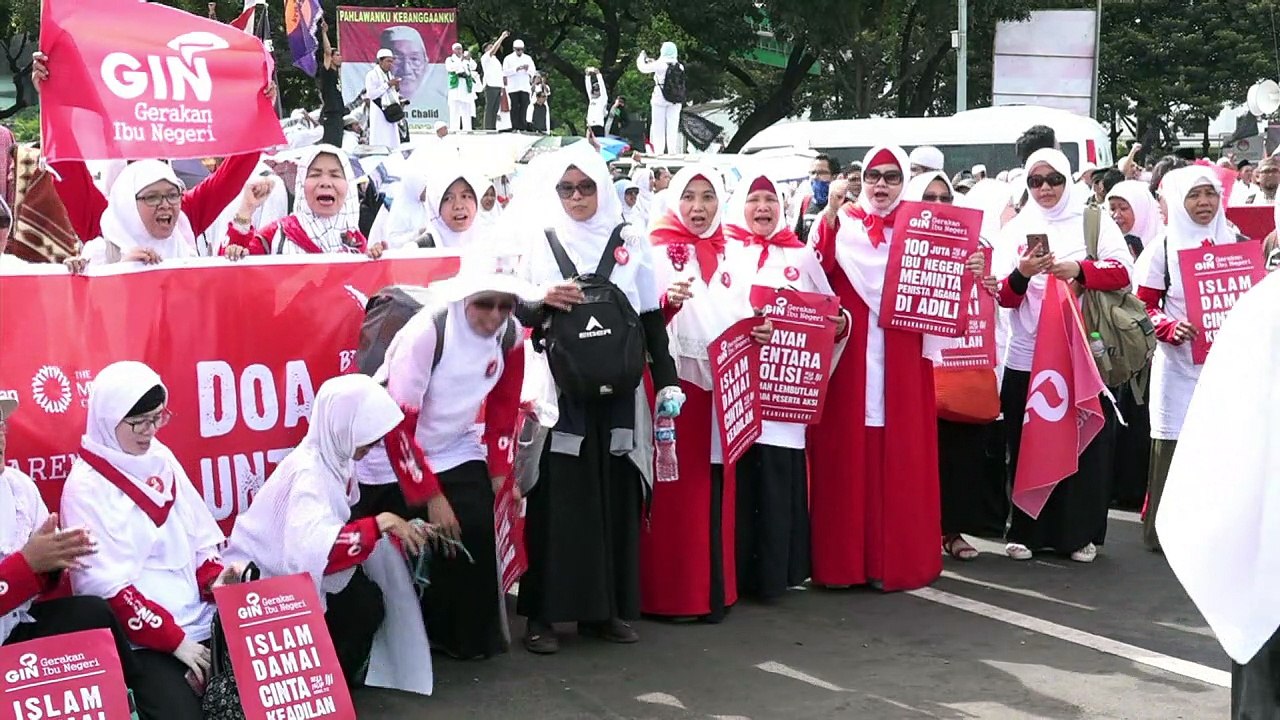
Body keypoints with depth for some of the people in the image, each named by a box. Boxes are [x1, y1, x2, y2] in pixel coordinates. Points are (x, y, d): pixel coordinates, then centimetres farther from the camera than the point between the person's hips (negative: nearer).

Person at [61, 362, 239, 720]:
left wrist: (214, 578, -7)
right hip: (141, 641, -6)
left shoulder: (162, 459, 9)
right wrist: (174, 639, -15)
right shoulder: (87, 485, -8)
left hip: (199, 620, 6)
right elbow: (107, 585, -13)